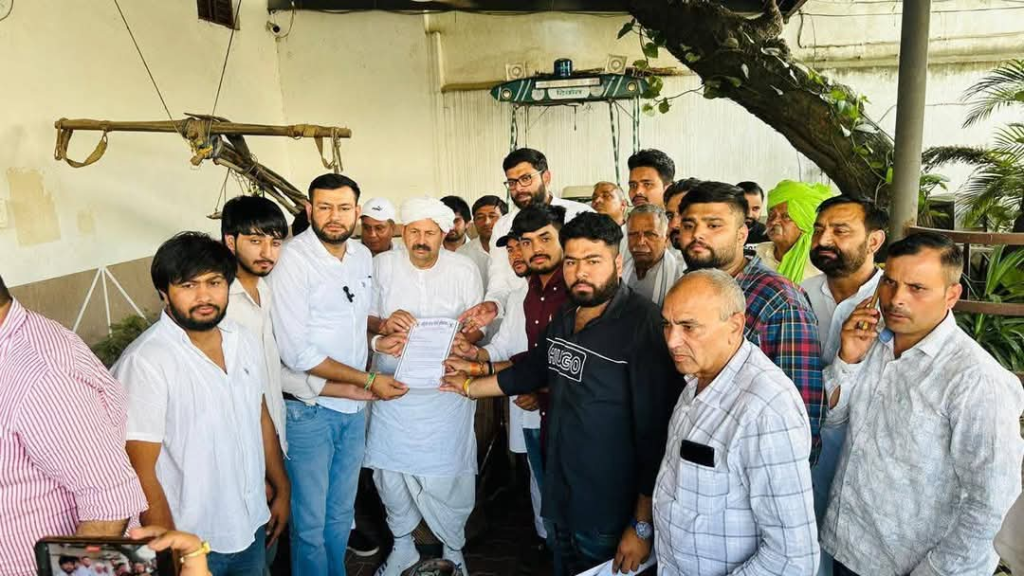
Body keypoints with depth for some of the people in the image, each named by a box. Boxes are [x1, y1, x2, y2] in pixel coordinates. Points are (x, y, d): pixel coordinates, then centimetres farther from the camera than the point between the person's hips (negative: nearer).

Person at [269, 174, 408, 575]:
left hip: (354, 406, 6)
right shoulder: (294, 258, -16)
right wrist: (368, 381, -16)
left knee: (342, 512, 21)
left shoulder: (363, 256, 4)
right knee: (310, 520, 9)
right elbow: (297, 352, -20)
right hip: (310, 410, -6)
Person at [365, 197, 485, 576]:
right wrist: (384, 324, -17)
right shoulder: (382, 265, 0)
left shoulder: (464, 270, -1)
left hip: (446, 392, -1)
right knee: (390, 471, 7)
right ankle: (402, 545, 33)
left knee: (447, 476, 1)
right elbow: (364, 318, 5)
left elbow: (476, 328, 4)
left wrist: (461, 340, -18)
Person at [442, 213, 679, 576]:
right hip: (562, 497, 7)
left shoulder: (644, 325, -20)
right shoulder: (566, 318, 4)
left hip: (611, 513, -7)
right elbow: (532, 370, 20)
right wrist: (469, 387, 26)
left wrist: (643, 525, -18)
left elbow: (655, 429, -20)